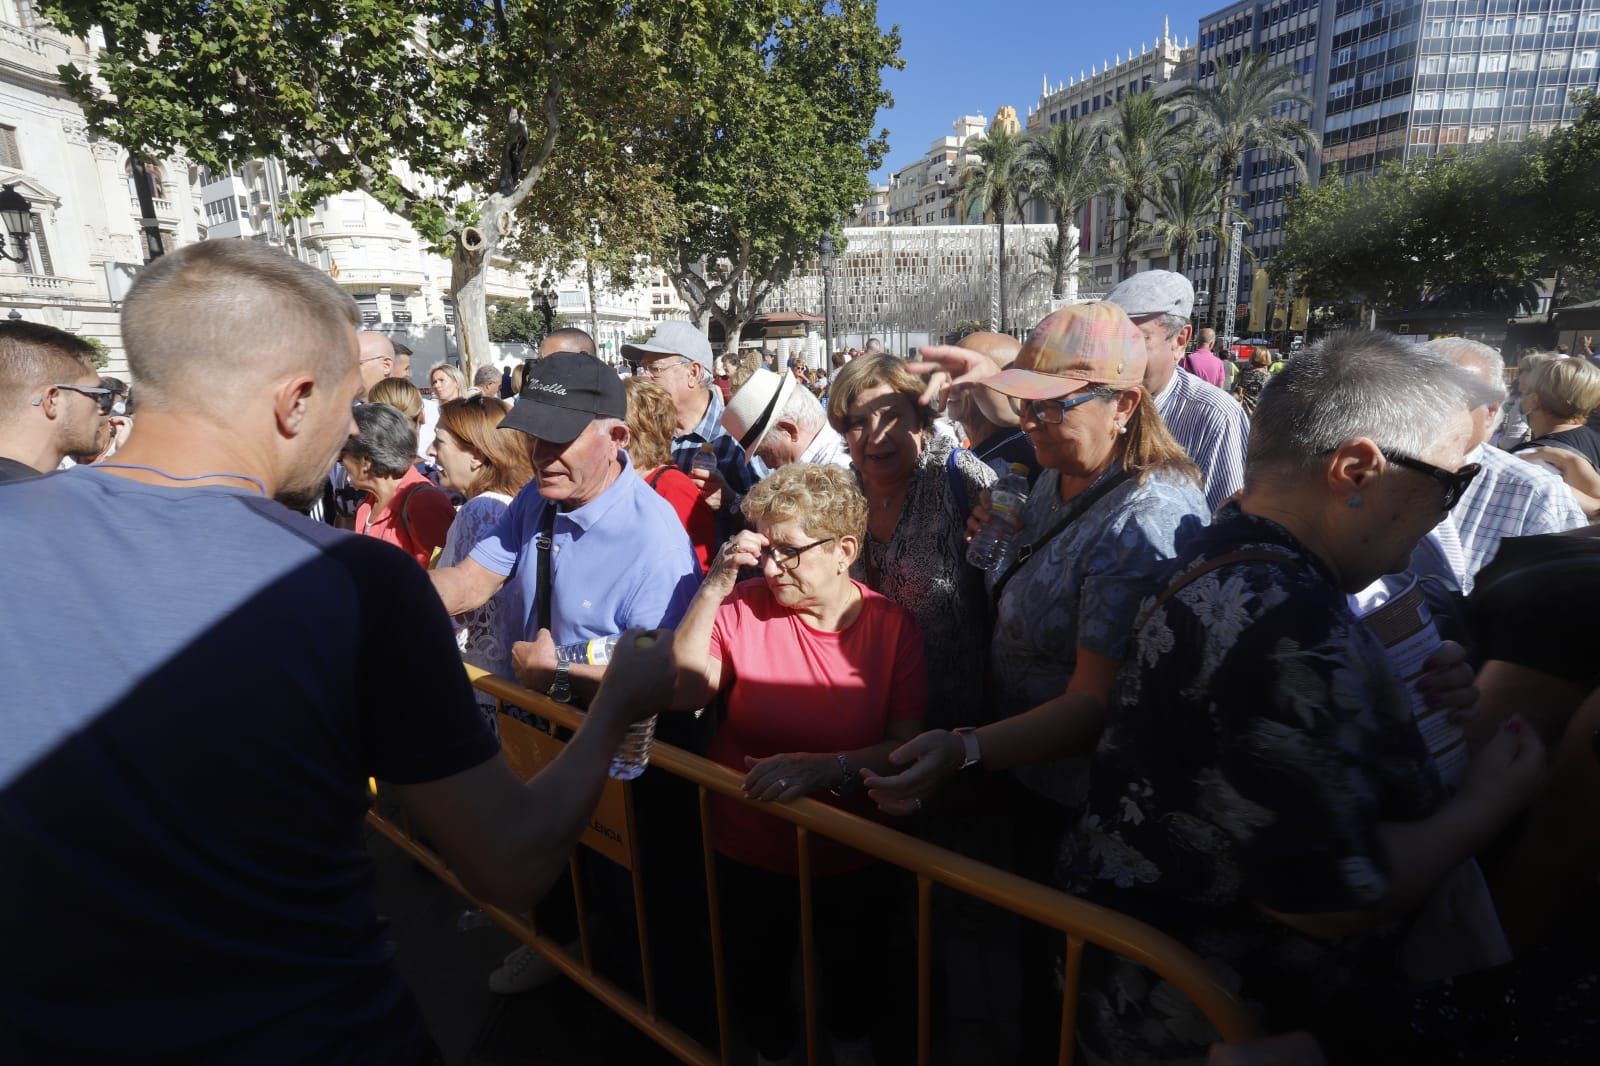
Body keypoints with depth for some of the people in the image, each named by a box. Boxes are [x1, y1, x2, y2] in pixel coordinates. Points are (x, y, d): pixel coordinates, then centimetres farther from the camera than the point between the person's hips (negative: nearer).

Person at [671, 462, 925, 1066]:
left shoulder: (893, 626, -13)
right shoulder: (744, 607, -12)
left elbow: (907, 746, -16)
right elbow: (682, 692, -21)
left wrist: (827, 767, -31)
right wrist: (714, 588, -26)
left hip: (852, 858, 0)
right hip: (749, 851, 1)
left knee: (853, 982, 24)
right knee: (756, 980, 21)